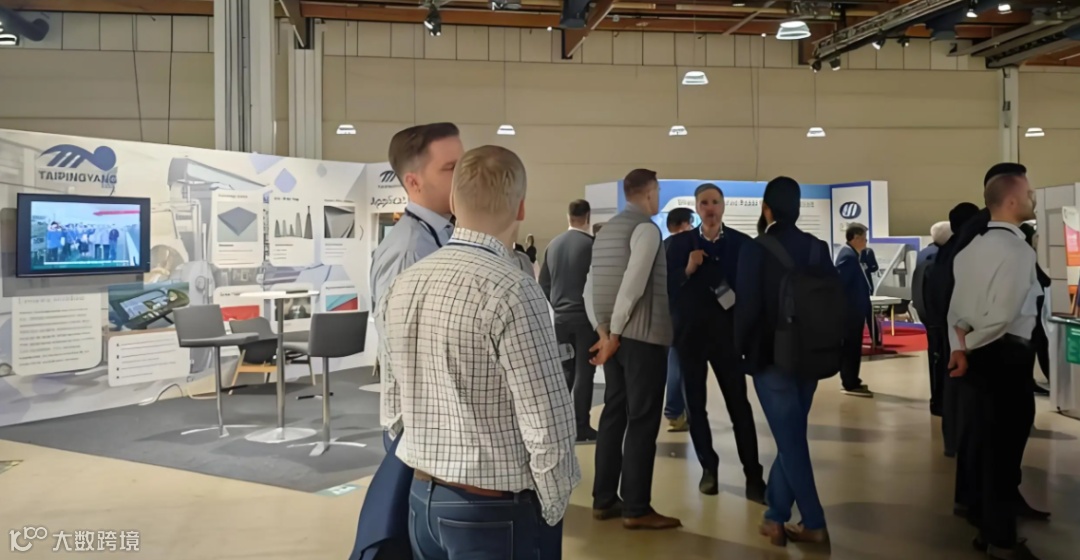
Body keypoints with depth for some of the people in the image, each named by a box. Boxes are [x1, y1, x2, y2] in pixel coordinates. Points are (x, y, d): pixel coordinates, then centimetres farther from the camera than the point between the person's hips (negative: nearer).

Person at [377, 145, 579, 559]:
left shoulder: (400, 285, 1)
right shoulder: (512, 290, -20)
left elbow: (394, 407, 8)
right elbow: (548, 426, -20)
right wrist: (554, 508, -5)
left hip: (422, 499, 6)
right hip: (497, 510, -6)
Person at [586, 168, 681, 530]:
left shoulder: (606, 230, 15)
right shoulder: (646, 228, -9)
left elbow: (591, 288, 9)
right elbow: (632, 284, -19)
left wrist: (603, 331, 2)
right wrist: (615, 333, -13)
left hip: (616, 337, 8)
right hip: (644, 337, -8)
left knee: (614, 415, 12)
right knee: (642, 420, -4)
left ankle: (604, 500, 17)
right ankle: (636, 509, 0)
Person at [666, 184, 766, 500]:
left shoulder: (741, 243, 0)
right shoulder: (678, 243, 3)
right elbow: (667, 286, -3)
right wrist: (687, 270, -18)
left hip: (727, 332, -1)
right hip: (690, 333, 2)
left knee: (739, 405, -1)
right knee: (695, 404, 7)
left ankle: (753, 476, 4)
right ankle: (708, 468, 21)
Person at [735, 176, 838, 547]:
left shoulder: (755, 250, -11)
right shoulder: (818, 248, 3)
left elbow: (747, 307, -12)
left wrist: (740, 348, 3)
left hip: (771, 355, -5)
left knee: (790, 440, 1)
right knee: (791, 437, 14)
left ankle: (814, 524, 3)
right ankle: (775, 516, 21)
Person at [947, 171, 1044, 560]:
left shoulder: (970, 247, 10)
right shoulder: (1018, 249, -16)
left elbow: (956, 306, 4)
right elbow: (1003, 317, -22)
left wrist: (958, 347, -6)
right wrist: (969, 345, -9)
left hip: (978, 354, 8)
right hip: (1006, 356, -8)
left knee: (979, 438, 17)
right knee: (1004, 446, 2)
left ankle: (983, 524, 31)